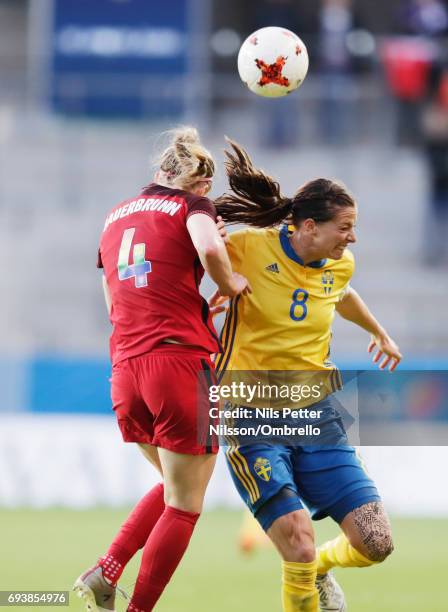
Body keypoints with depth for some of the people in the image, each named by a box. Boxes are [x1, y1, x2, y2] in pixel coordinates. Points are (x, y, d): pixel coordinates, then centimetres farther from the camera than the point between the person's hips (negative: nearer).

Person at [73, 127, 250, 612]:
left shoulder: (116, 216, 19)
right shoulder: (192, 205, 1)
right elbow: (209, 249, -23)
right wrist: (229, 283, -4)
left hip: (125, 368, 7)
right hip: (180, 361, -7)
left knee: (174, 488, 23)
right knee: (183, 507, 3)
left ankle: (104, 572, 7)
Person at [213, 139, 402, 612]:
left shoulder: (340, 266, 2)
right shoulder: (248, 248, -14)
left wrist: (379, 333, 45)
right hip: (253, 418, -5)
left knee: (376, 545, -3)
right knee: (300, 550, -20)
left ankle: (320, 567, 31)